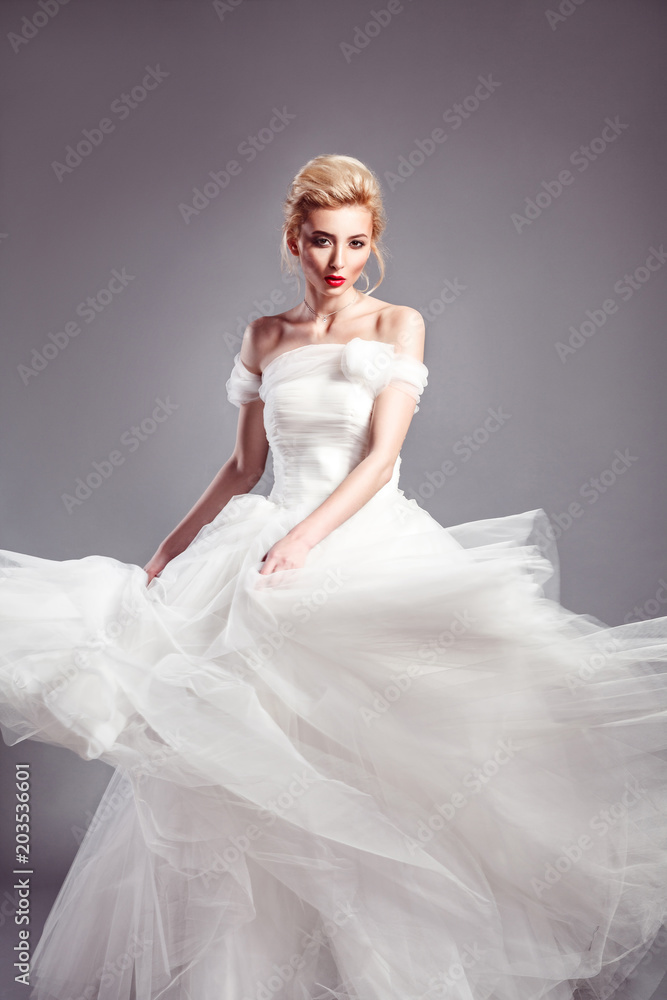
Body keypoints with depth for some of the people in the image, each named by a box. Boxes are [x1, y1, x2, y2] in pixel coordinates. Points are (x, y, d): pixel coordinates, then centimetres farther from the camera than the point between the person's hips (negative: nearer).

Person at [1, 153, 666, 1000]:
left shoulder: (398, 326, 2)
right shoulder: (265, 338, 11)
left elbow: (380, 458, -8)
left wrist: (305, 538, -22)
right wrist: (167, 552, 15)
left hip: (376, 547, -2)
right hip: (277, 552, 3)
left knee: (377, 758, -11)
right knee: (260, 762, 0)